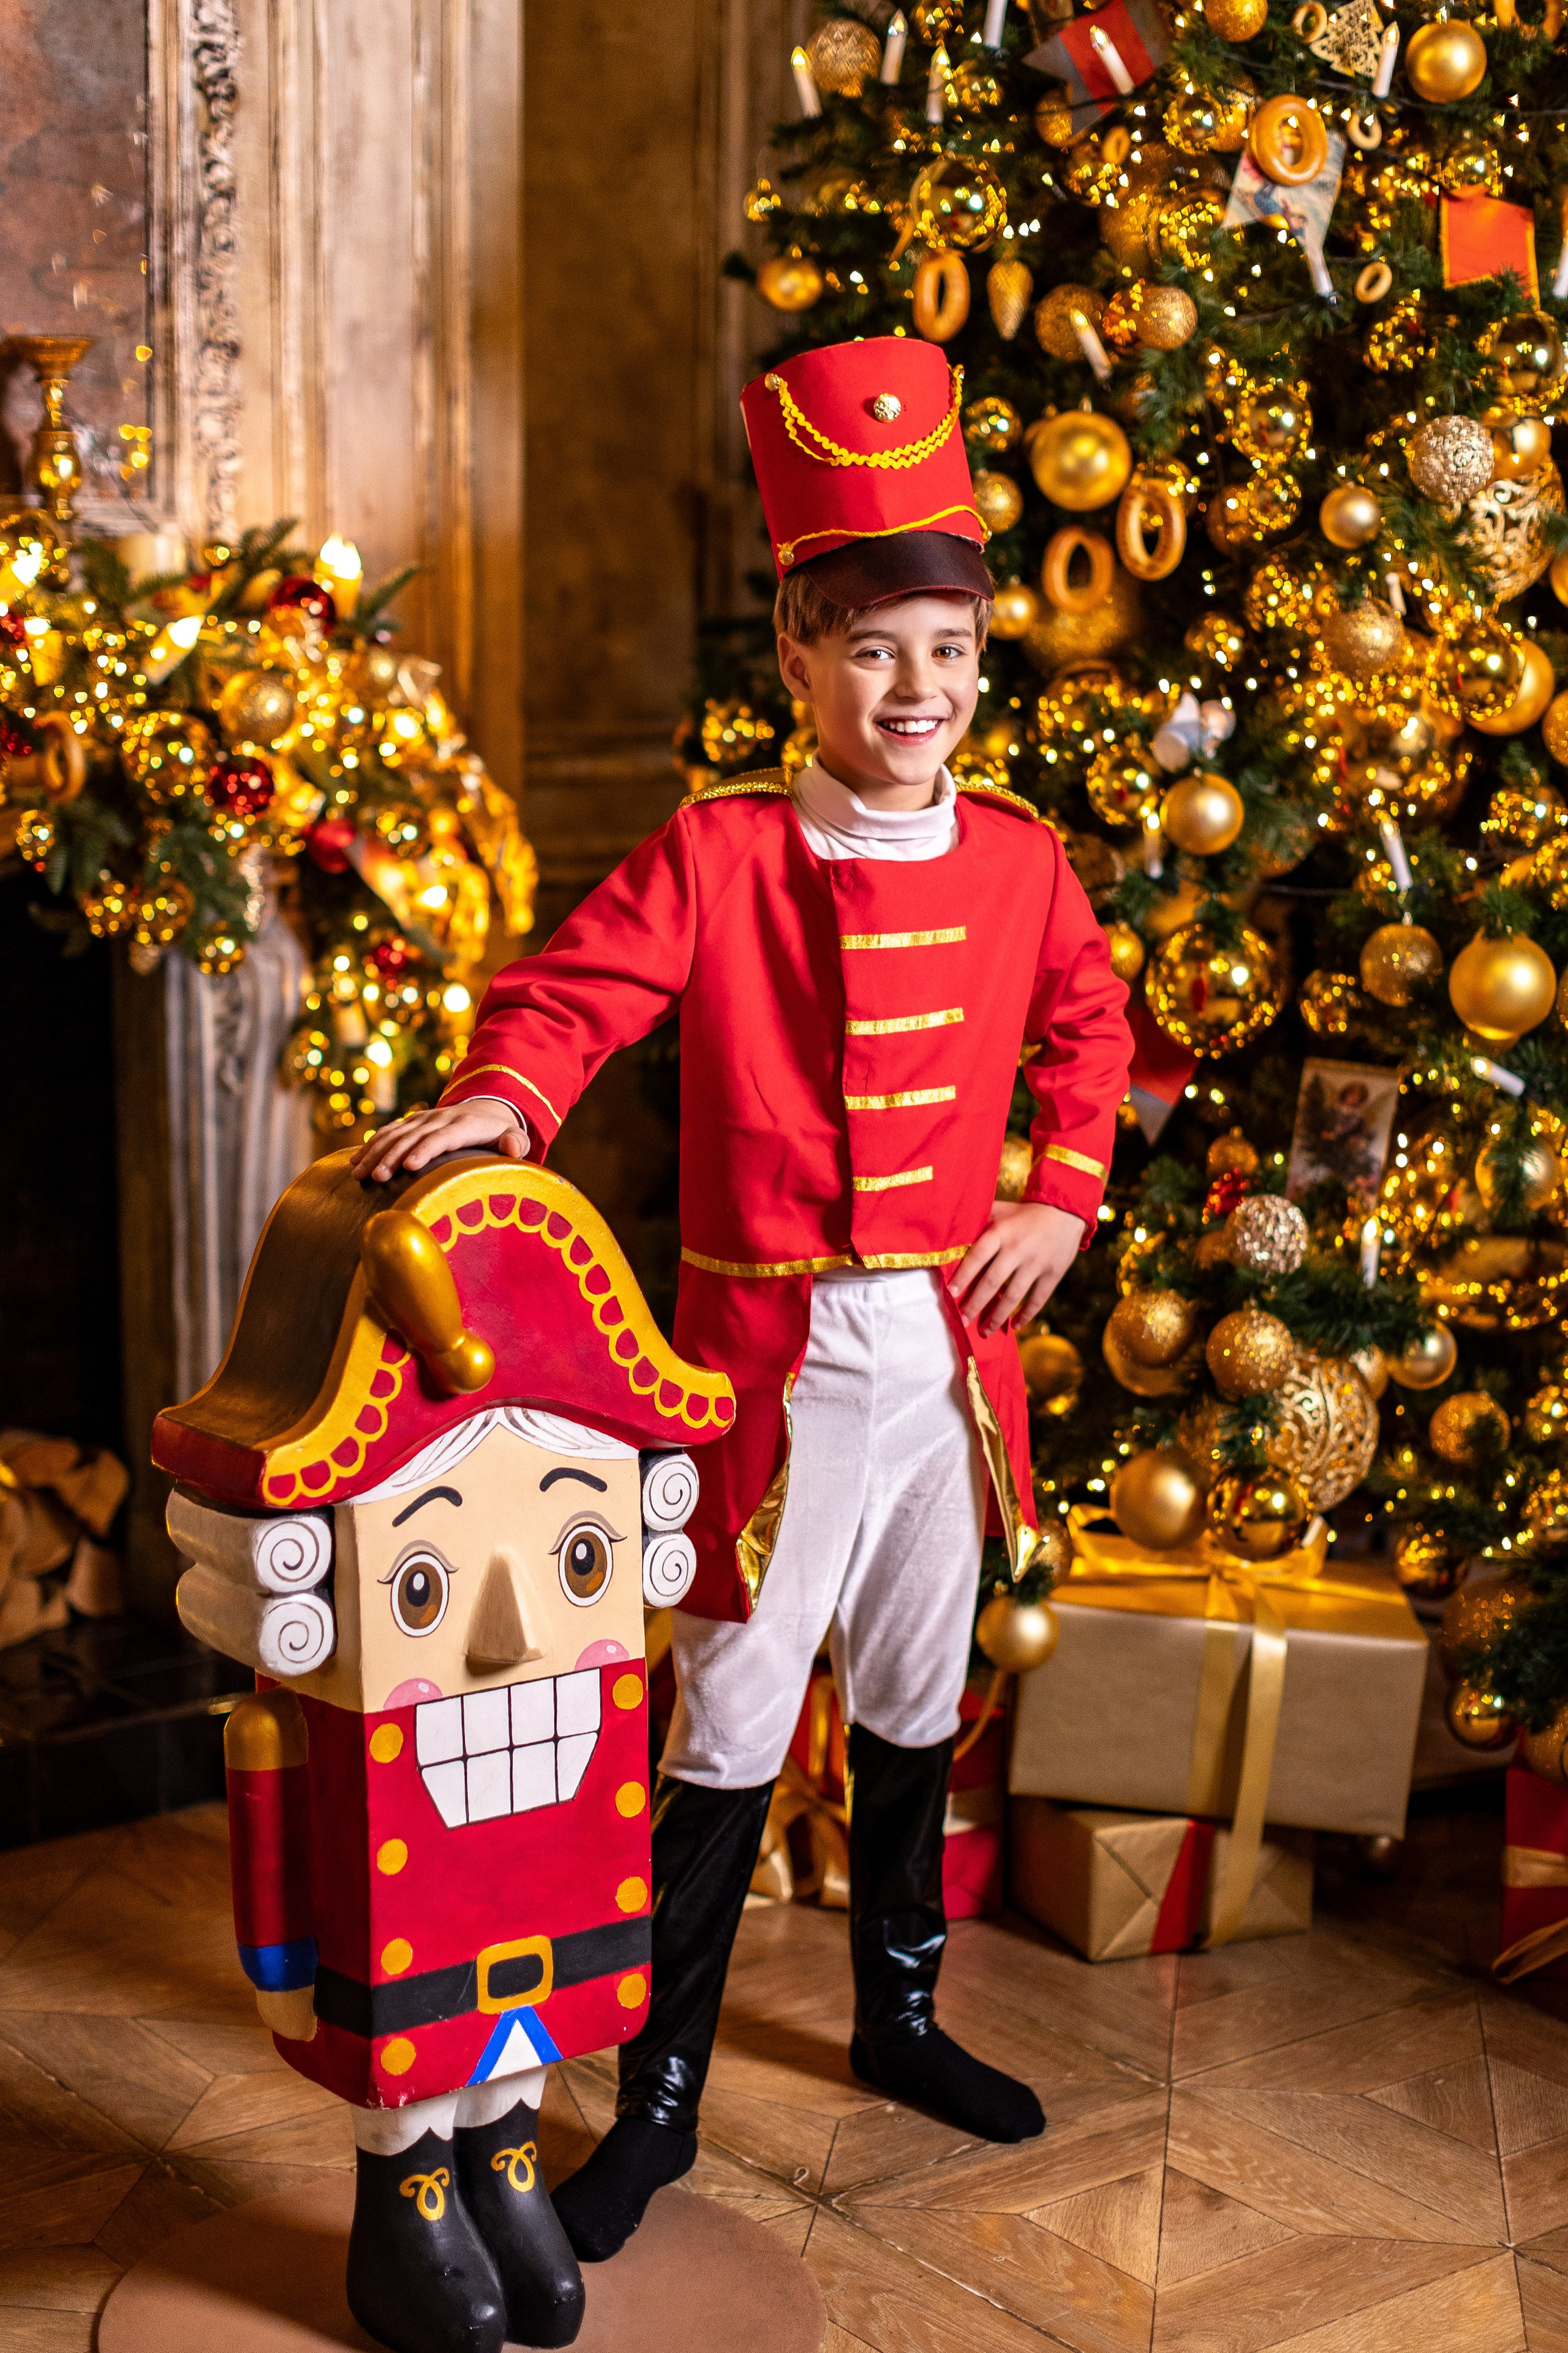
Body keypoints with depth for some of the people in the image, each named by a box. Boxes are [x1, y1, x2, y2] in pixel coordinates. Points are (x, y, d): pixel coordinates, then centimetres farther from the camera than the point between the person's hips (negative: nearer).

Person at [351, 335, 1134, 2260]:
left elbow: (1088, 1023, 19)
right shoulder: (716, 855, -9)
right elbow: (574, 989, -13)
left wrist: (1065, 1194, 8)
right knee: (730, 1735, 1)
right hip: (774, 1355, -4)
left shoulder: (1018, 861, 4)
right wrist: (501, 1094, -33)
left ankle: (898, 2015, 39)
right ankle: (658, 2097, 15)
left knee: (914, 1707, 19)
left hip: (953, 1343, 5)